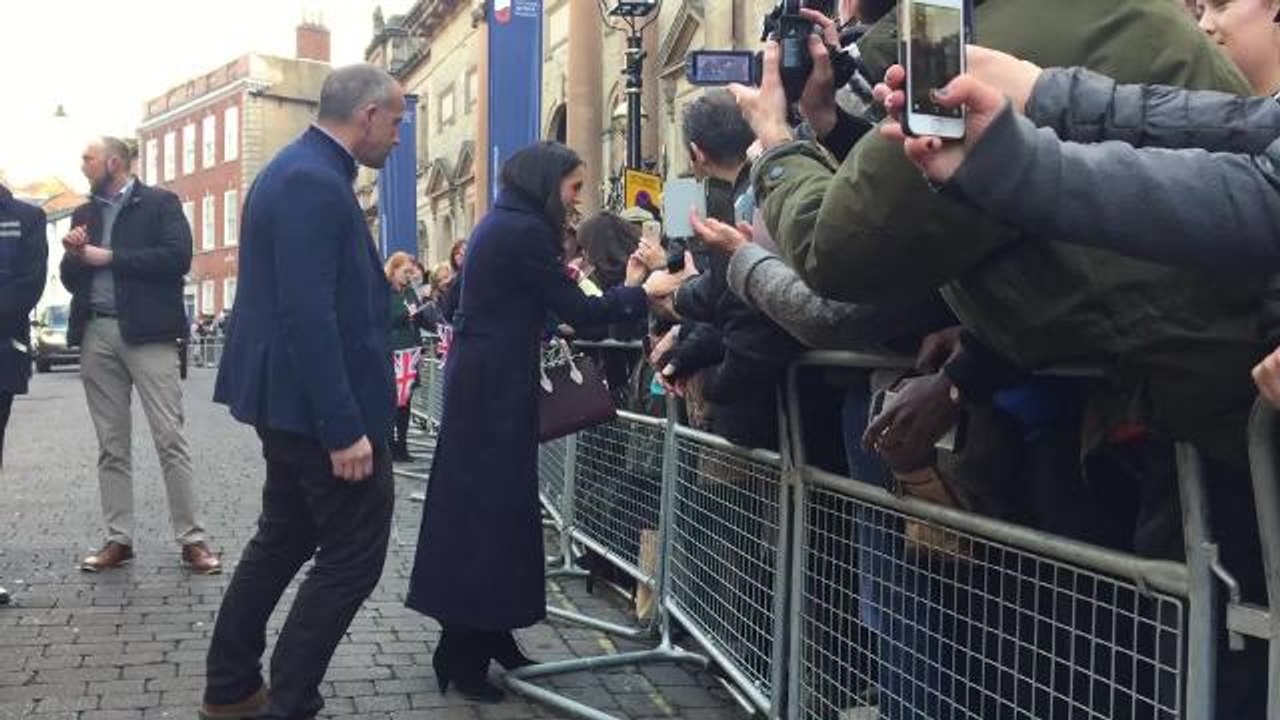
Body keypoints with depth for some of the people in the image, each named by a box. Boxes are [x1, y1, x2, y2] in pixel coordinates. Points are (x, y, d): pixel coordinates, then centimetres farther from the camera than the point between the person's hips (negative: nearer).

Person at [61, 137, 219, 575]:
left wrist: (110, 257, -9)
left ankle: (192, 539, -3)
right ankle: (119, 539, 13)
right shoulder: (83, 214, 19)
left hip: (146, 333, -5)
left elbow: (178, 258, -12)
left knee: (170, 439, -7)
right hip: (96, 334, 5)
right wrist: (74, 255, -4)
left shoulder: (160, 203, 3)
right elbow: (71, 280, 17)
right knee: (111, 445, 7)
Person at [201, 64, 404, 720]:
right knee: (352, 555, -1)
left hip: (290, 398, 11)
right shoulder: (314, 182, -20)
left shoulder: (299, 169, 13)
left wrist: (381, 286, 18)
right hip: (320, 405, -11)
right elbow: (309, 315, -26)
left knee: (284, 540, 20)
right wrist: (345, 427, -26)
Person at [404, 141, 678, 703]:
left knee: (478, 503, 12)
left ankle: (482, 636, 22)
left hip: (481, 379, 10)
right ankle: (463, 654, 3)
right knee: (492, 507, -5)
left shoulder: (501, 223, 15)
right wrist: (643, 292, -3)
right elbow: (577, 311, -14)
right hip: (497, 385, -10)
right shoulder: (523, 230, -15)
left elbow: (539, 301, 16)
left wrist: (626, 288, 11)